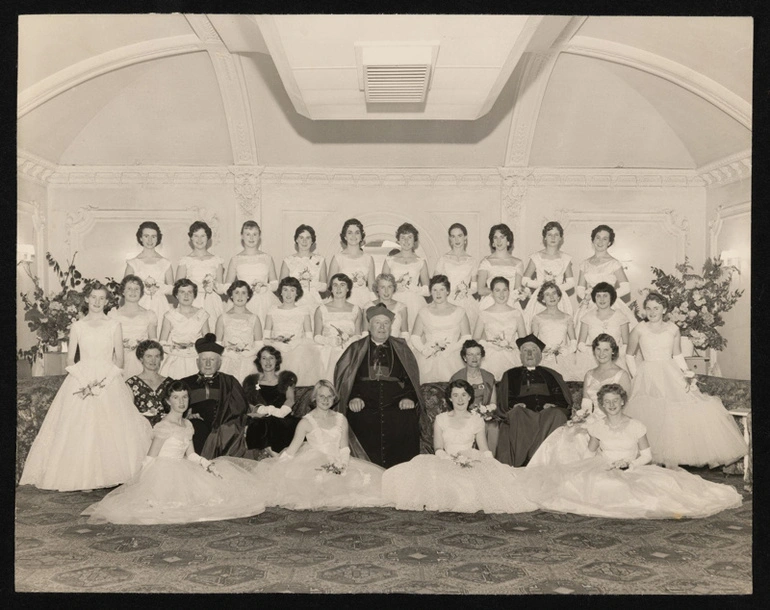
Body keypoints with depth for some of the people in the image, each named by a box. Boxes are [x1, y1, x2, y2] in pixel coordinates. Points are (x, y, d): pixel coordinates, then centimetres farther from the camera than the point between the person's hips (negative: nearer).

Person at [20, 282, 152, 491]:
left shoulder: (114, 325, 5)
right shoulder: (77, 326, 7)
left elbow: (119, 359, 3)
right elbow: (70, 360, 5)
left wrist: (104, 379, -10)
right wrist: (85, 380, -9)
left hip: (109, 383, -1)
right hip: (82, 380, 1)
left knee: (111, 429, -6)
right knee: (80, 429, -4)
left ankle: (111, 474, 2)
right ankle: (83, 478, 1)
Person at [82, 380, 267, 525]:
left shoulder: (187, 425, 10)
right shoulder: (164, 426, -14)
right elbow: (150, 458, -13)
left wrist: (208, 464, -3)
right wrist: (141, 481, -16)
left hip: (181, 471, 8)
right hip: (164, 472, -8)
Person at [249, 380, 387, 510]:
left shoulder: (341, 420, 12)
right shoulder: (306, 422, 1)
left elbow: (344, 448, 12)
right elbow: (291, 450, 0)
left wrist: (341, 465, -8)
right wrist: (276, 469, -9)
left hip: (337, 465, 4)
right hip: (313, 465, -4)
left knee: (366, 477, -20)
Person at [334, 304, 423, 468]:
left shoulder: (401, 349, 20)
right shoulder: (356, 349, 17)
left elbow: (411, 377, 15)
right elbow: (345, 378, 10)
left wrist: (409, 397, -3)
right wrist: (353, 398, -7)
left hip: (397, 409, 1)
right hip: (365, 410, -1)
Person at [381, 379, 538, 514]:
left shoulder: (476, 420, 12)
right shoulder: (441, 419, 12)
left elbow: (484, 451, 6)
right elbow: (438, 449, 2)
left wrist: (471, 457, -18)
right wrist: (453, 460, -19)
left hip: (472, 466, 0)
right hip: (445, 464, 0)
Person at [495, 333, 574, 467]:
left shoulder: (551, 375, 27)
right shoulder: (510, 375, 24)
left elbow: (565, 399, 16)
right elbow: (503, 401, 13)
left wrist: (554, 405, -7)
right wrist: (514, 406, -10)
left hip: (548, 414, 1)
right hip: (522, 414, -1)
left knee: (557, 415, -32)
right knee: (517, 414, -35)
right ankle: (521, 462, -34)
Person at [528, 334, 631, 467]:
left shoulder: (622, 375, 2)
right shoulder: (589, 375, 17)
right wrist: (580, 414, -11)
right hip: (589, 420, 4)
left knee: (577, 437, -31)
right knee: (558, 435, -23)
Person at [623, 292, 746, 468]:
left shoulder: (673, 329, 8)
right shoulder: (639, 329, 1)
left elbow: (677, 355, 16)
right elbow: (629, 355, 11)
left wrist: (687, 372, 2)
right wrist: (635, 375, 2)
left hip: (672, 375, 3)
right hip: (649, 378, -3)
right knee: (652, 414, -17)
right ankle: (652, 461, -9)